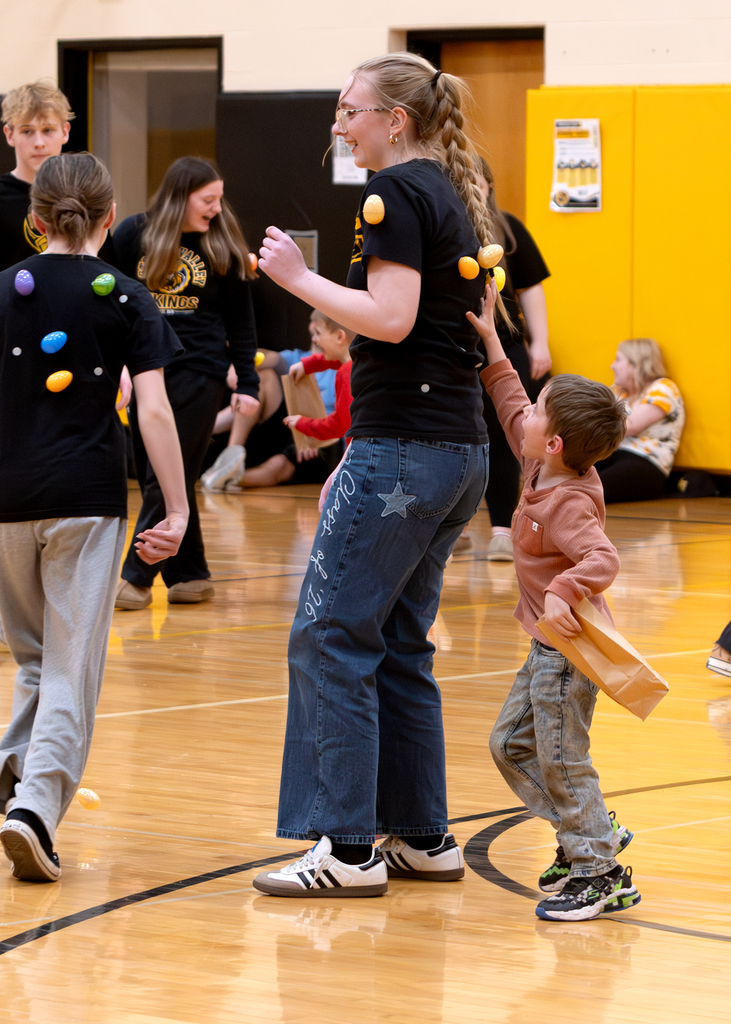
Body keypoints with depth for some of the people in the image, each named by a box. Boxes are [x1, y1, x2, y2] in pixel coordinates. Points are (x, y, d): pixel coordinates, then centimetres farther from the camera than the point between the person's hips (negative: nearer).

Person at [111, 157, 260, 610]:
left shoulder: (222, 245, 0)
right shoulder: (134, 234, 1)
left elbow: (241, 319, 5)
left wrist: (248, 383, 2)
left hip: (199, 371, -3)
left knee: (168, 476, -6)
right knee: (156, 478, 4)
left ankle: (138, 577, -3)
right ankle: (191, 576, 12)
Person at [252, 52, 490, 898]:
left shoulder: (396, 193, -11)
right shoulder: (454, 195, 18)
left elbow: (390, 318, -21)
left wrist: (299, 277, -10)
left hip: (401, 444, -10)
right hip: (459, 451, 10)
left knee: (331, 635, -7)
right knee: (400, 644, 14)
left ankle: (350, 849, -8)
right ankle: (423, 837, 16)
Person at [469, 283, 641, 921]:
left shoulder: (567, 504, -25)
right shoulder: (544, 472, 3)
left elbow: (603, 560, -37)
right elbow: (511, 408, 16)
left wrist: (564, 592, -50)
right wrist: (489, 342, 14)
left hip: (569, 649, -10)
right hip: (549, 649, 10)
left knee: (562, 758, -6)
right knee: (511, 744, 17)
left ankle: (603, 875, 1)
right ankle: (592, 833, 24)